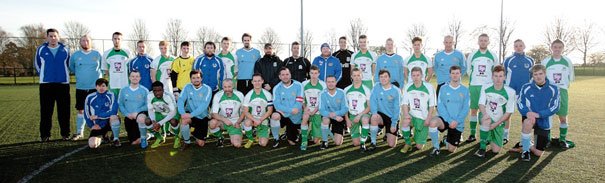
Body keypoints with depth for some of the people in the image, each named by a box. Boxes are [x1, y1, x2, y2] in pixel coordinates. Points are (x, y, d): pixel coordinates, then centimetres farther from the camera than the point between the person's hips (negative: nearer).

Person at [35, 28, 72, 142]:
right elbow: (37, 64, 17)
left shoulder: (65, 49, 5)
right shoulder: (41, 49, 4)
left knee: (64, 111, 2)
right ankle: (45, 135, 10)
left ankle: (65, 134, 11)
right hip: (46, 84, 0)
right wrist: (44, 75, 15)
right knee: (46, 111, 2)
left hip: (63, 84, 0)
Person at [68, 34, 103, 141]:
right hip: (80, 87, 1)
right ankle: (79, 132, 16)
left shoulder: (97, 54, 3)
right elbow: (71, 67, 19)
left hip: (95, 87, -1)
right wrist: (80, 75, 14)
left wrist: (97, 76, 7)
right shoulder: (75, 55, 4)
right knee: (81, 110, 6)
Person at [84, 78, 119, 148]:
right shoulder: (90, 97, -2)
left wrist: (97, 116, -19)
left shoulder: (111, 95, -11)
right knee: (92, 145, -16)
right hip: (98, 126, 3)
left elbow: (113, 111, -22)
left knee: (114, 116, -37)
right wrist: (92, 125, -5)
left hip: (109, 122, -2)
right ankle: (101, 137, 23)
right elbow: (86, 114, 7)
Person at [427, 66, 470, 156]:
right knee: (433, 122, -36)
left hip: (458, 124, 1)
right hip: (445, 119, -1)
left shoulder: (465, 90, 1)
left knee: (451, 149, 3)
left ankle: (446, 139, 40)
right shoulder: (443, 88, -2)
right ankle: (436, 148, -14)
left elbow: (466, 109, -3)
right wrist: (449, 120, -18)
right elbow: (440, 106, -7)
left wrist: (457, 121, -17)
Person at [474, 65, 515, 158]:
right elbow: (481, 104, -7)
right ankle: (482, 148, -21)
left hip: (499, 123, 0)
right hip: (487, 118, 0)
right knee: (487, 121, -38)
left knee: (496, 150, -3)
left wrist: (495, 124, -17)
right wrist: (485, 114, -29)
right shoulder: (485, 88, -6)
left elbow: (508, 113, -10)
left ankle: (490, 138, 32)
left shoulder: (510, 92, -13)